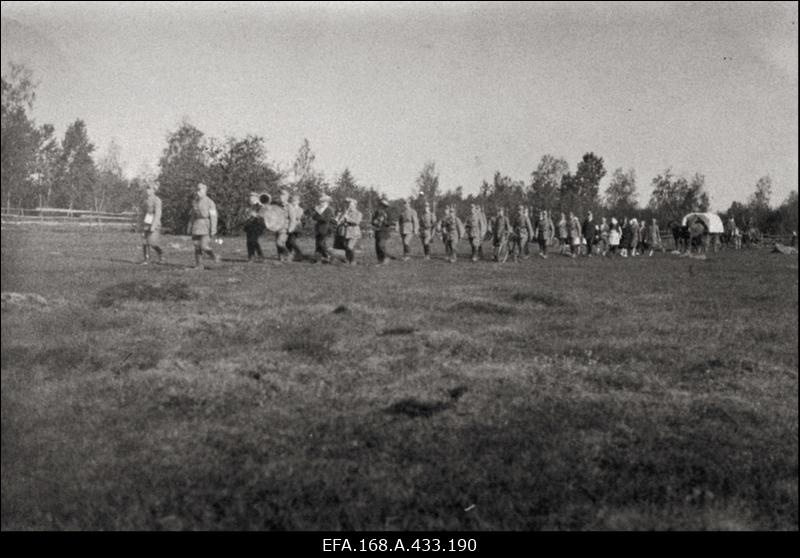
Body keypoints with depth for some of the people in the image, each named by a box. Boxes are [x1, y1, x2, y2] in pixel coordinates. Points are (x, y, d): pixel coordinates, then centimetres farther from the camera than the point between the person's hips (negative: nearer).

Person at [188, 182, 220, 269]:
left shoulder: (210, 202, -6)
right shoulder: (195, 201, 11)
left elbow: (213, 217, -10)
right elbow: (193, 216, 16)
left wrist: (213, 230, -15)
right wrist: (190, 228, 13)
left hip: (206, 227, -5)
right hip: (196, 226, 5)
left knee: (204, 246, -12)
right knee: (197, 246, 3)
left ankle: (214, 256, 16)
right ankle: (198, 265, 9)